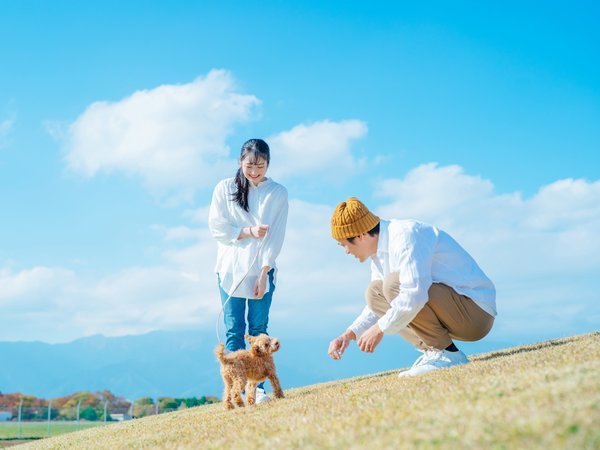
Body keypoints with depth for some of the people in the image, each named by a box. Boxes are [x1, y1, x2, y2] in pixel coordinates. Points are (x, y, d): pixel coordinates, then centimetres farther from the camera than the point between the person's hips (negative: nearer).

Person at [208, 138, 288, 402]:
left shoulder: (278, 193, 3)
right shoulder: (224, 188, 4)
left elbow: (275, 237, -2)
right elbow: (216, 227, -2)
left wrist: (263, 273, -9)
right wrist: (249, 231, -12)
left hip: (261, 270, 0)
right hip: (230, 269, 0)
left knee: (259, 329, -1)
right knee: (234, 331, -1)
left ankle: (259, 388, 1)